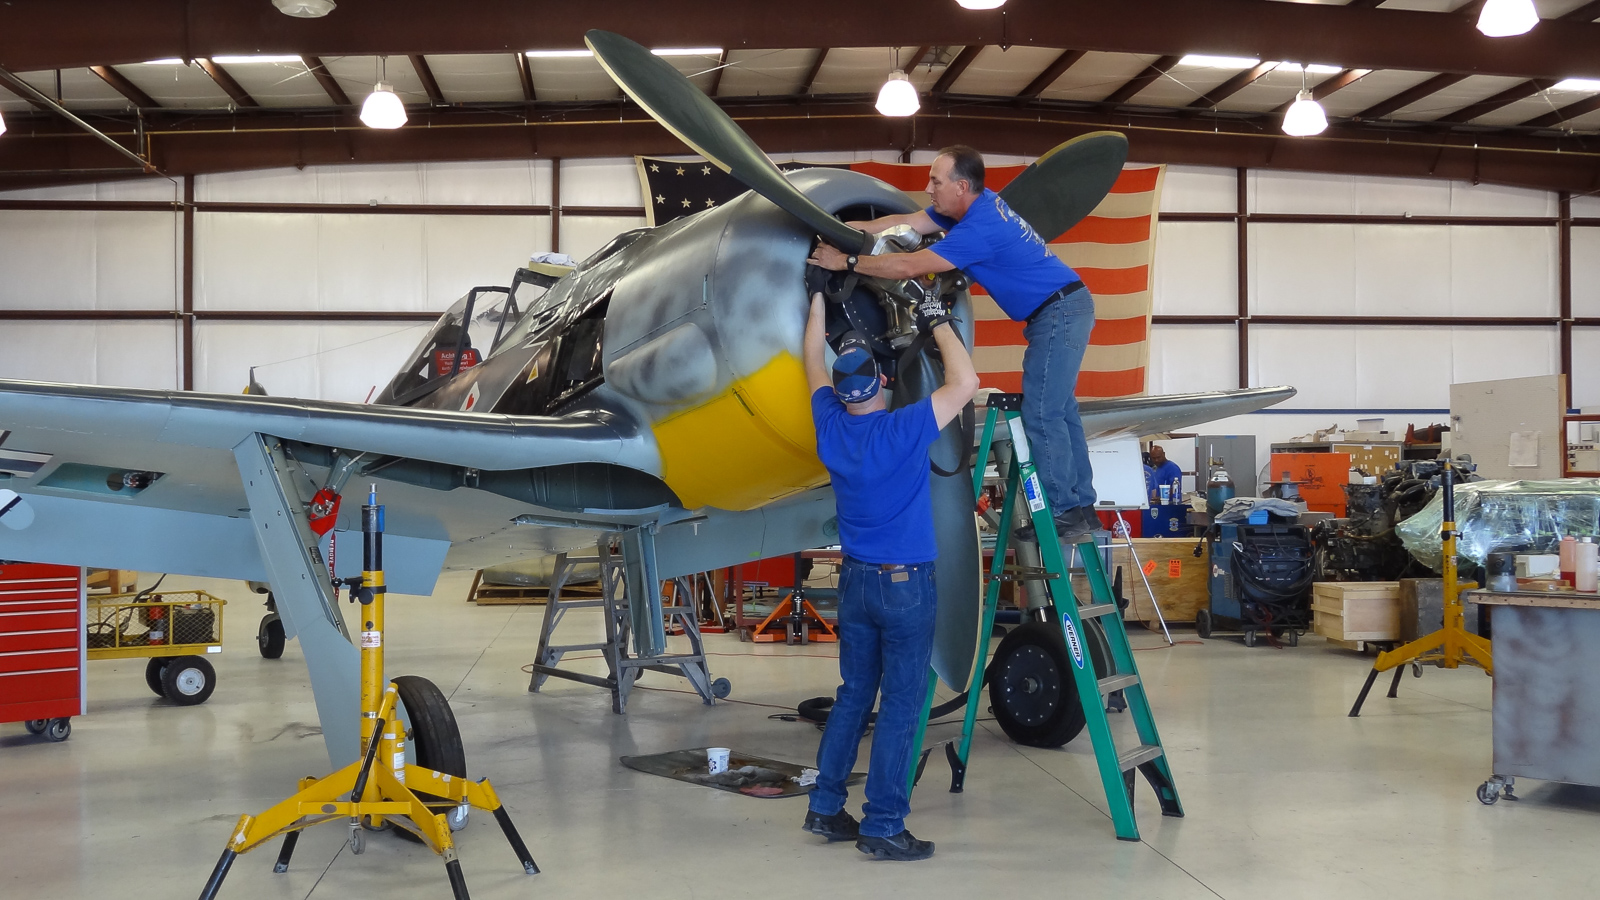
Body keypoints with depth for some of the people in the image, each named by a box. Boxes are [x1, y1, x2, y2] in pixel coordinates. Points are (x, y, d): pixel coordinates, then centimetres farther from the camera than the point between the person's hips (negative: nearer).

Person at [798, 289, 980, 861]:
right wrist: (939, 325, -2)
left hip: (855, 580, 6)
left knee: (853, 696, 16)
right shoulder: (903, 431, -17)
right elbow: (965, 384, -12)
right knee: (900, 707, 0)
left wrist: (818, 298, 23)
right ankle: (882, 827, 2)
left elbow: (813, 360, 15)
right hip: (906, 584, -6)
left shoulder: (831, 427, -1)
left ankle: (825, 808, 21)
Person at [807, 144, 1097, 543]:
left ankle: (1064, 514, -3)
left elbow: (908, 266, -23)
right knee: (1059, 410, 13)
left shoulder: (978, 229, -25)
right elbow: (906, 223, 9)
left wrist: (846, 261, -15)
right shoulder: (977, 203, 6)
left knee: (1042, 415, -8)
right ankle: (1081, 506, 18)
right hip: (1065, 306, 11)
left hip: (1058, 312, -11)